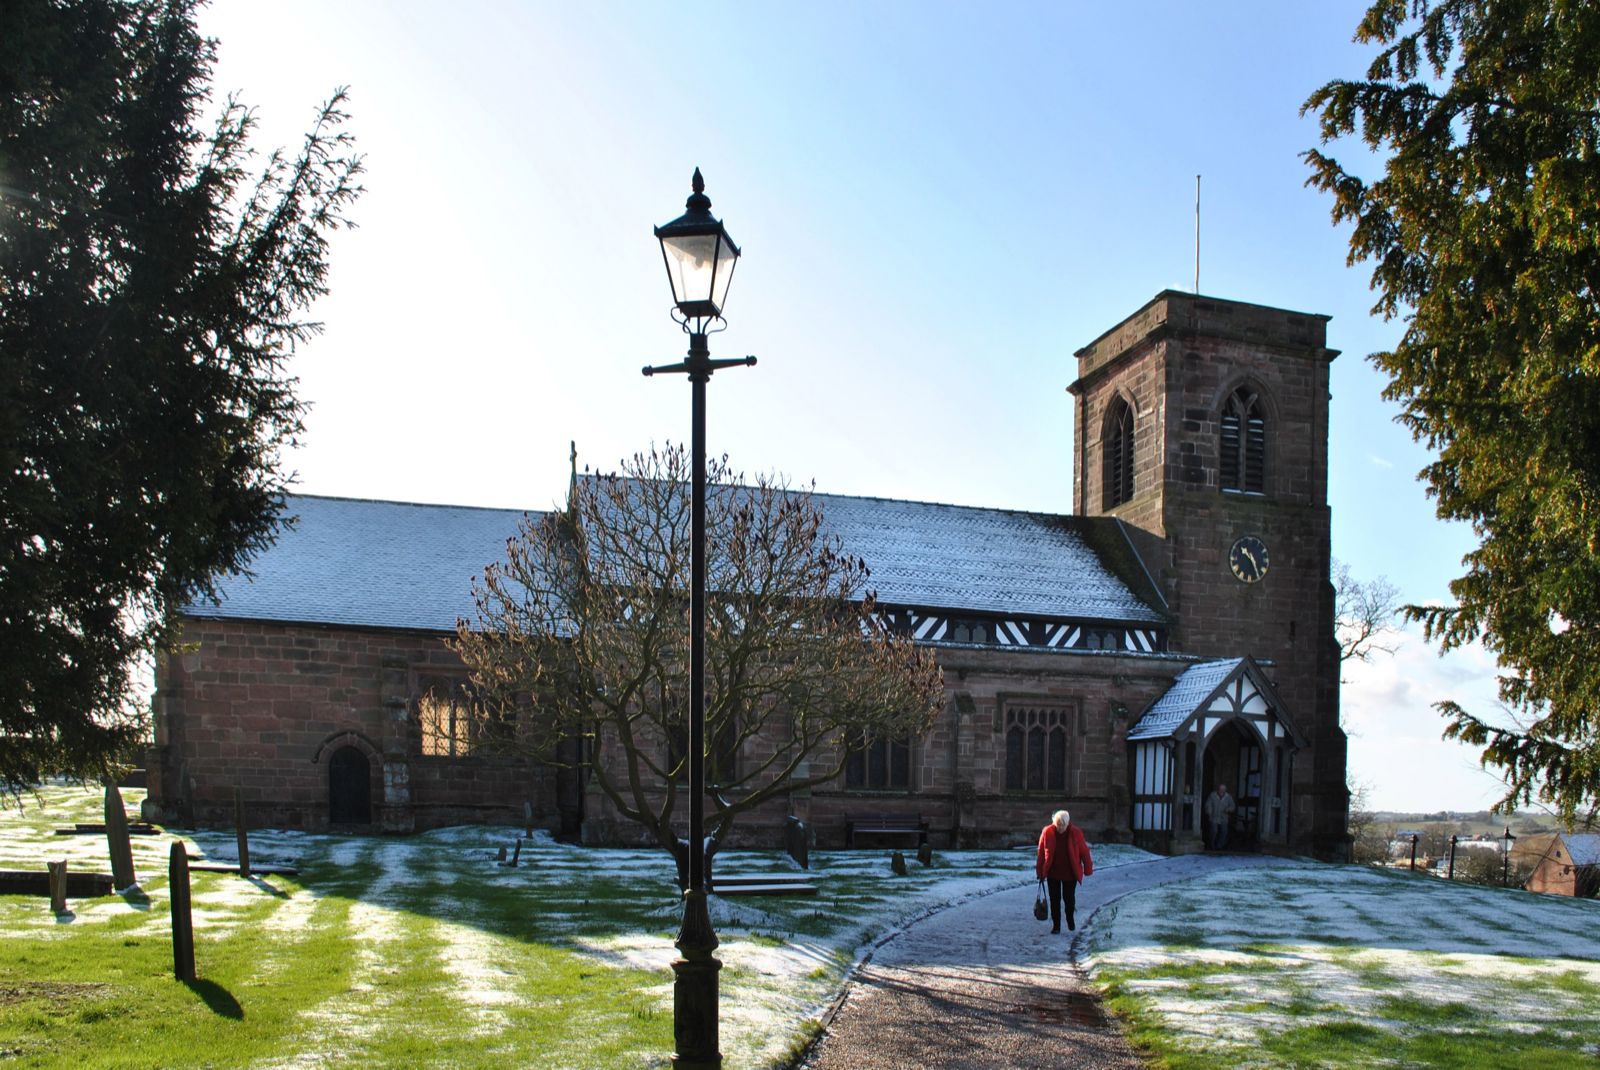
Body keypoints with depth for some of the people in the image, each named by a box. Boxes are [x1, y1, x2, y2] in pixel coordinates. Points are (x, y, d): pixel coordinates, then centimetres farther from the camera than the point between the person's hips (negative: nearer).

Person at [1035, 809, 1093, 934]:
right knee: (1054, 900, 5)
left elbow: (1084, 852, -2)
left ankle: (1070, 918, 35)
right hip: (1053, 873, 1)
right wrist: (1040, 871, 2)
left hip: (1070, 873, -1)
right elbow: (1041, 852, -1)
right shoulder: (1047, 832, -10)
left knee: (1069, 897, 6)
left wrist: (1088, 869, 2)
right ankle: (1056, 925, 17)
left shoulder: (1076, 833, -12)